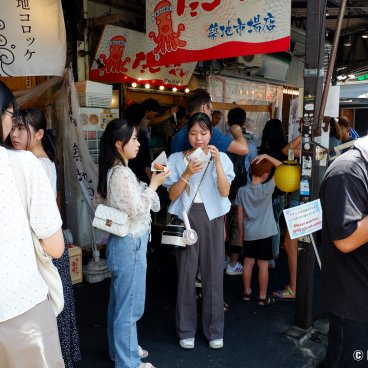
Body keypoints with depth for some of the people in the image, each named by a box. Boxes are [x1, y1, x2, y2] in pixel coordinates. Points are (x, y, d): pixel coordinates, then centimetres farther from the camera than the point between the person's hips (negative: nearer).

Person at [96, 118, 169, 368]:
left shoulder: (116, 170, 10)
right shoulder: (121, 173, -21)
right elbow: (137, 210, -22)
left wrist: (151, 184, 11)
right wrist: (154, 184, -13)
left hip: (122, 242, 10)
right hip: (130, 244, -10)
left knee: (119, 301, 21)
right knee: (130, 305, 3)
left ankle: (120, 348, 38)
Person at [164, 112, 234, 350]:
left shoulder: (221, 158, 2)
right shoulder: (177, 159, 1)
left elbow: (225, 192, -9)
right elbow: (172, 195, -4)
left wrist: (217, 162, -18)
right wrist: (187, 174, -18)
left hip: (212, 218, 1)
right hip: (186, 217, 0)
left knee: (213, 273, 6)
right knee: (186, 273, 5)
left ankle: (214, 330, 23)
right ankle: (186, 330, 22)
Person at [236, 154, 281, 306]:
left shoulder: (242, 191, -4)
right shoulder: (267, 189, -13)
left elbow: (240, 214, 2)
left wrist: (241, 232, 12)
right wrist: (267, 156, -12)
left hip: (248, 233, 3)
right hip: (264, 233, -3)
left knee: (248, 263, 13)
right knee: (263, 265, 5)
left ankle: (247, 292, 26)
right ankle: (263, 298, 14)